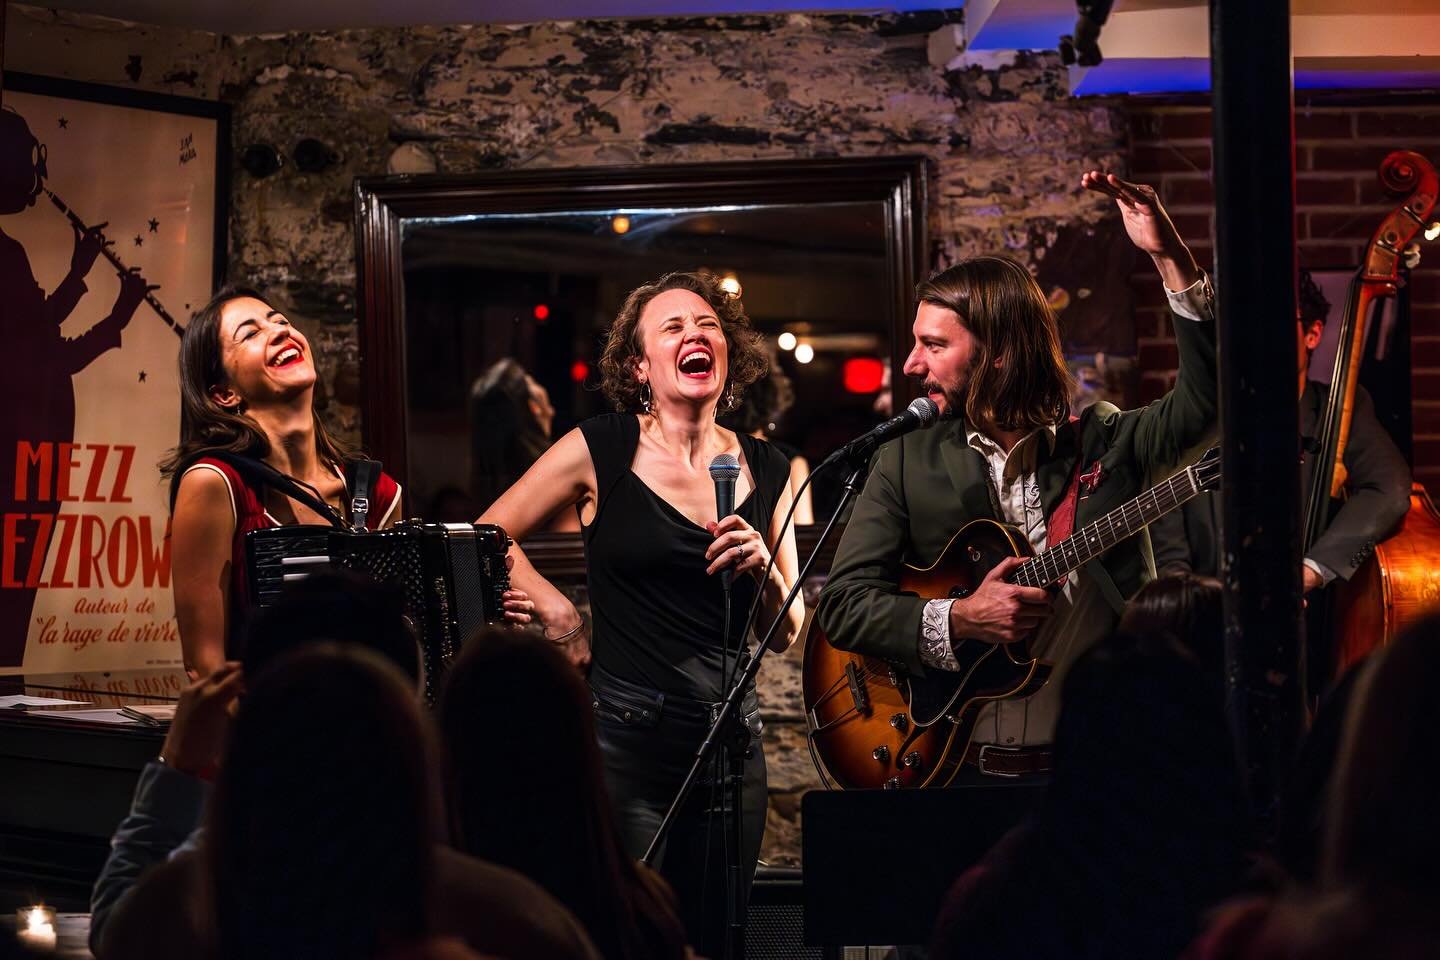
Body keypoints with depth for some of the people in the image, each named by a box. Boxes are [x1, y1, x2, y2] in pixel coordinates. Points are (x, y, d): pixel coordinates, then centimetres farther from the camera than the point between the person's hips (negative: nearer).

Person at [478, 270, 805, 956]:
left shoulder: (765, 470, 7)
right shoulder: (600, 451, -3)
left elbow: (786, 633, 11)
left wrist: (764, 569, -8)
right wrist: (555, 610, -4)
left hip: (730, 742, 4)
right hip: (625, 741, -4)